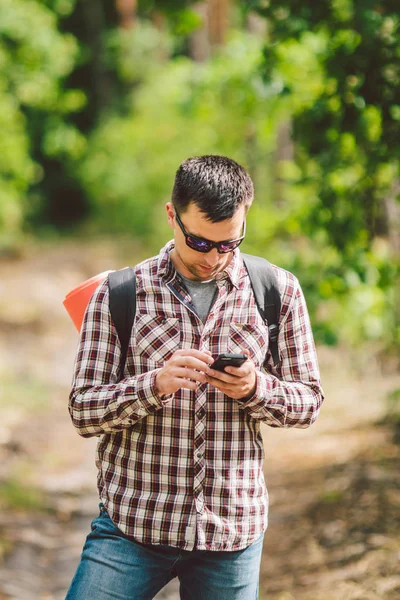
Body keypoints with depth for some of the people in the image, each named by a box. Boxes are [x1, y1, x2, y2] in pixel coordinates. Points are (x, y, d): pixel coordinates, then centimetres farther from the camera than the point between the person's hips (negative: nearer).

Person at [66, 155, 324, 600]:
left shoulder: (279, 292, 3)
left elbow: (308, 402, 7)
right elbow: (83, 412, -3)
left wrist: (256, 388, -14)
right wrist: (156, 384, -21)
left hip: (233, 527, 1)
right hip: (132, 523, -1)